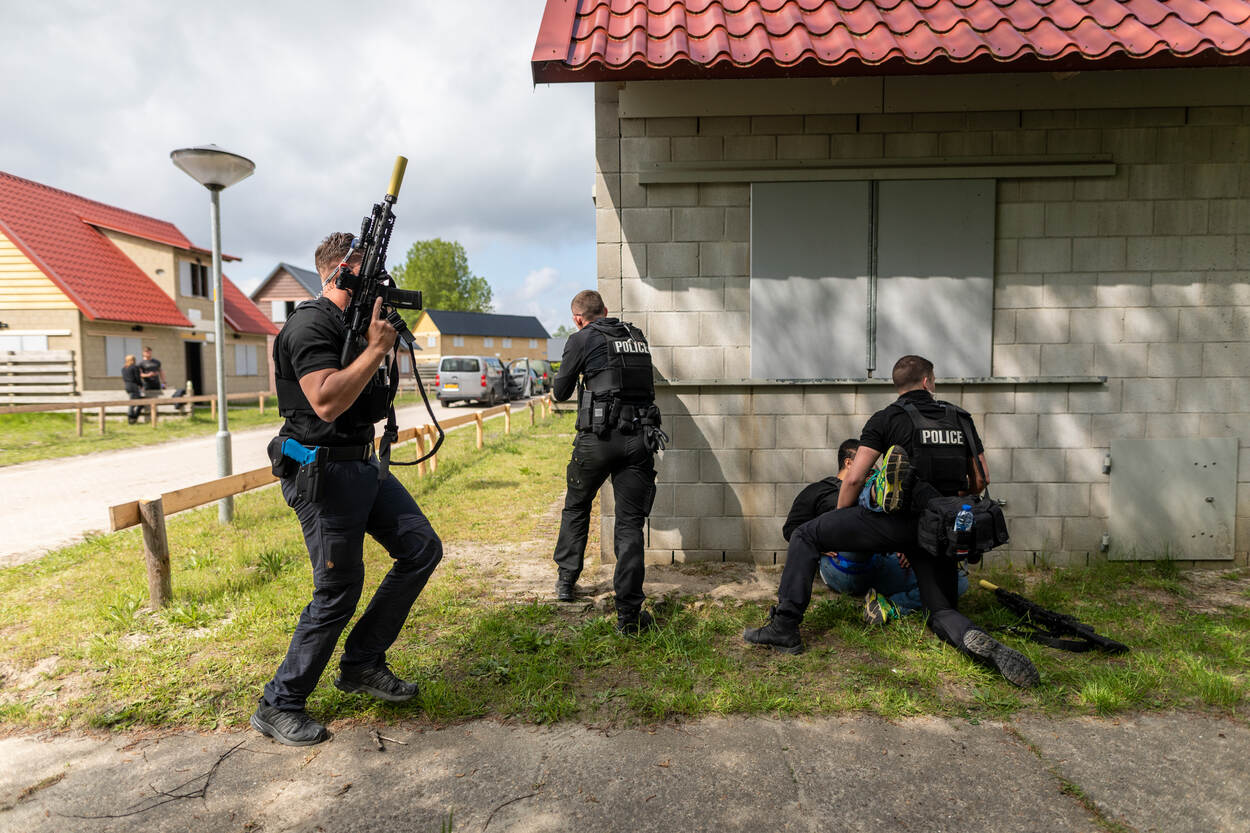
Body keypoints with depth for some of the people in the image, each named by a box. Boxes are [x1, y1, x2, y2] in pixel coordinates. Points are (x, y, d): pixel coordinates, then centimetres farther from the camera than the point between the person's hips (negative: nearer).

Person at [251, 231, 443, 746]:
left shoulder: (355, 322, 15)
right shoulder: (311, 325, -16)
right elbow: (327, 402, -30)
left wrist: (389, 349, 7)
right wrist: (377, 348, -24)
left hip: (363, 463, 10)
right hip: (324, 472, -9)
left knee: (422, 549, 6)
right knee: (338, 593, -2)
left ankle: (362, 664, 18)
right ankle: (278, 707, 18)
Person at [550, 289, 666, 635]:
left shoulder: (582, 339, 1)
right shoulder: (638, 336, 15)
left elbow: (560, 392, 9)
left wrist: (558, 392, 31)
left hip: (598, 438, -3)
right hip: (640, 438, 3)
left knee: (576, 507, 22)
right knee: (630, 524, 4)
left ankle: (566, 580, 35)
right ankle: (629, 614, 2)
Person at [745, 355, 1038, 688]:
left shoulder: (886, 418, 2)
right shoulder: (960, 418, 15)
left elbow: (853, 479, -5)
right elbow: (980, 480, 17)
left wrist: (837, 533, 8)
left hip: (896, 522, -5)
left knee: (805, 537, 7)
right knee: (942, 613, 19)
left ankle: (785, 626, -1)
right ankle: (981, 643, -16)